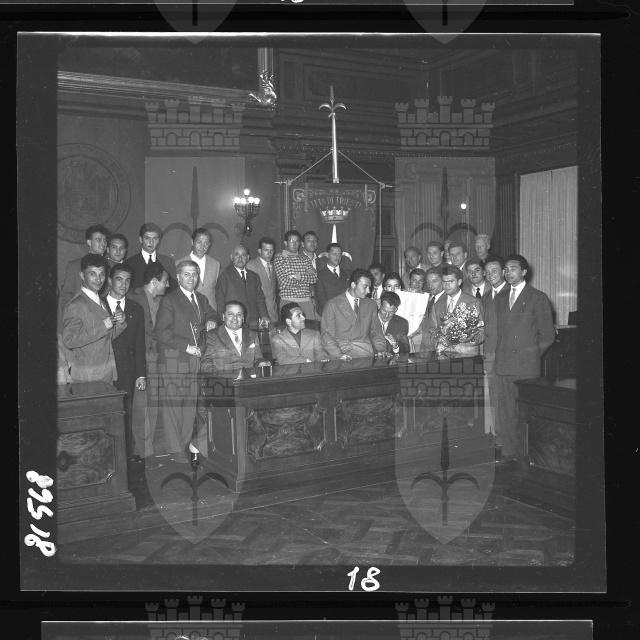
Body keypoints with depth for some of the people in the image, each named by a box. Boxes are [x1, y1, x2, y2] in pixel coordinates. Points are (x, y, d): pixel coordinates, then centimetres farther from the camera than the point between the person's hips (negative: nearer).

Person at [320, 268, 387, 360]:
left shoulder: (371, 305, 16)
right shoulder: (332, 305, 1)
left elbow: (376, 332, 19)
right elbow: (327, 335, -3)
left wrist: (381, 350, -2)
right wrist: (338, 355, -19)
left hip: (366, 353, 4)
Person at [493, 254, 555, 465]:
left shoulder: (538, 298, 1)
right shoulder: (499, 298, 17)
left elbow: (547, 335, 2)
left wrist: (531, 354, 1)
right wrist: (500, 353, 8)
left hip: (527, 364, -5)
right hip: (503, 364, 5)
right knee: (505, 410, 4)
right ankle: (509, 452, 13)